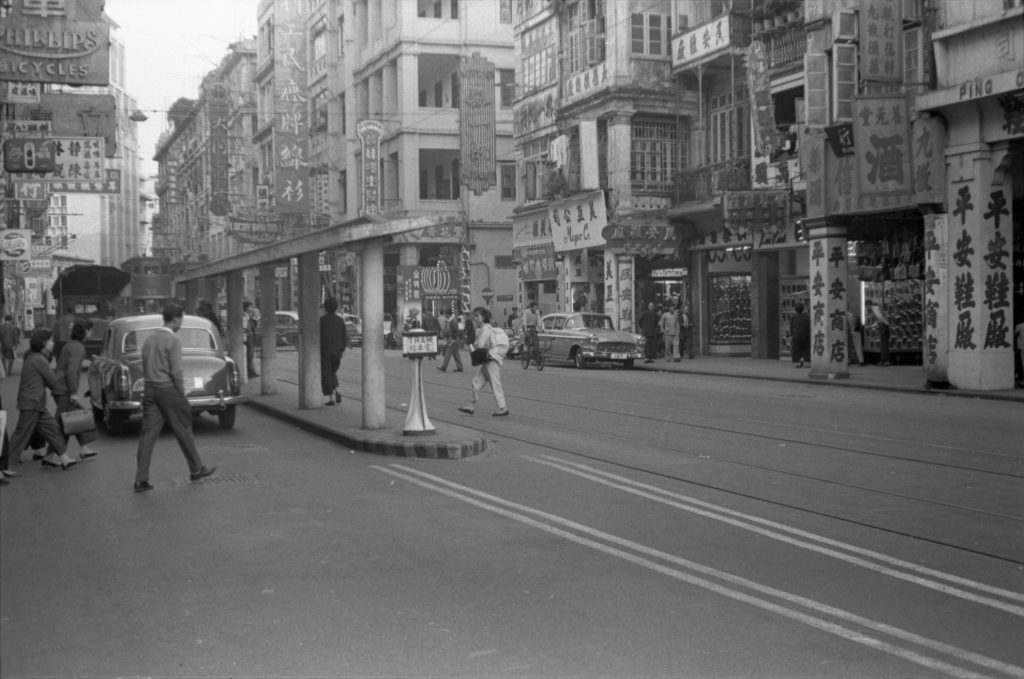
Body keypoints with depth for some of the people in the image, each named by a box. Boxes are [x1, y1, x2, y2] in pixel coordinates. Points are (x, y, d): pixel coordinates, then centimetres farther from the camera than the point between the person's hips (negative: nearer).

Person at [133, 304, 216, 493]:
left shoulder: (149, 340, 11)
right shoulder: (173, 340, -13)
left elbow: (145, 369, 14)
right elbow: (177, 371, -17)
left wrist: (151, 387, 17)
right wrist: (182, 394, -9)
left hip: (150, 390, 7)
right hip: (169, 390, -7)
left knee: (148, 434, 3)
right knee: (183, 431, 8)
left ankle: (141, 479, -1)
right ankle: (196, 469, 22)